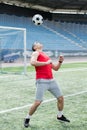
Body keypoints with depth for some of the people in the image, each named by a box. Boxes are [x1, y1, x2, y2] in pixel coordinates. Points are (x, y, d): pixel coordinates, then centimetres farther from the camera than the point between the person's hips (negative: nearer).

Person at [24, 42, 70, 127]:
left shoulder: (46, 56, 22)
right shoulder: (36, 53, 0)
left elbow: (56, 68, 26)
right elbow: (32, 62, -23)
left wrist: (60, 61, 8)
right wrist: (46, 63, -17)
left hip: (51, 80, 8)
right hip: (42, 81, -7)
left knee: (60, 98, 13)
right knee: (38, 102, -9)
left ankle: (60, 116, 33)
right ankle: (27, 119, 11)